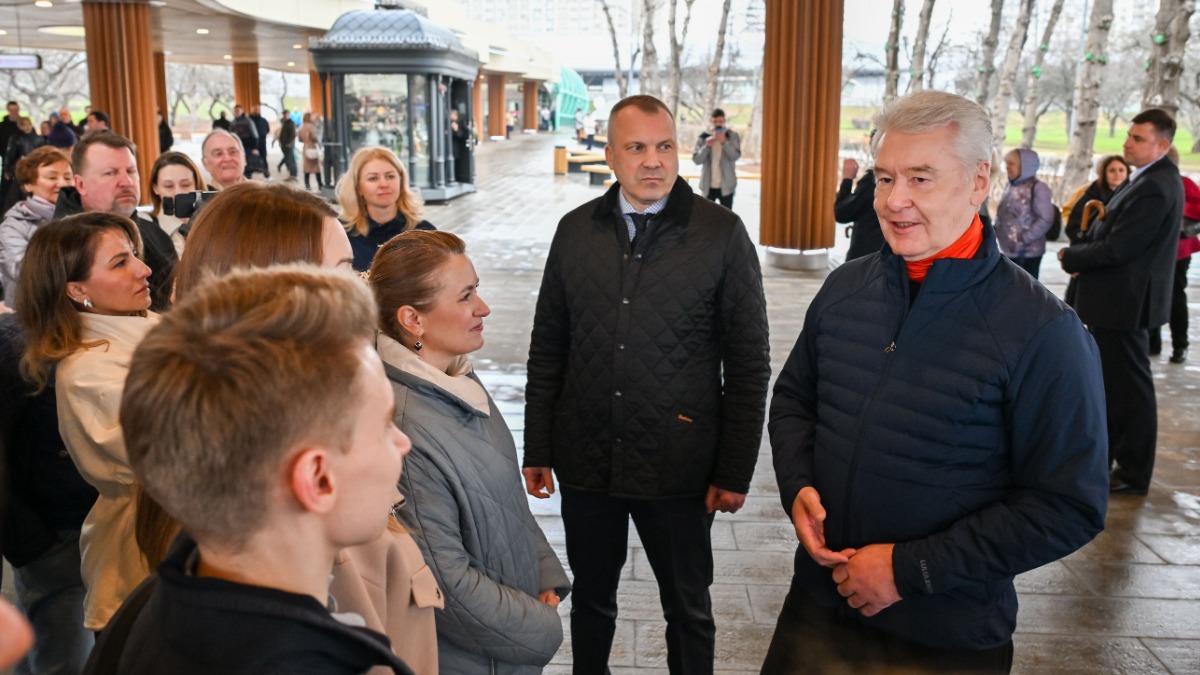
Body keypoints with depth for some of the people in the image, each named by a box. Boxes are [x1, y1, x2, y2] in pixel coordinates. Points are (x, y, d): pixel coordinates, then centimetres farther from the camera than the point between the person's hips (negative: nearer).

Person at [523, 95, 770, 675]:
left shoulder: (722, 234, -7)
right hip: (585, 463, 3)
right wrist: (537, 450, 5)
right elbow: (547, 348, 7)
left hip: (680, 469, -2)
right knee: (590, 600, 18)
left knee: (688, 610, 14)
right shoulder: (575, 230, 3)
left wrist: (735, 471, -7)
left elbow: (749, 363, -5)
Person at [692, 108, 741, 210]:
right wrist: (706, 146, -21)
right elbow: (696, 159, -6)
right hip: (708, 185, 1)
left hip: (726, 185, -1)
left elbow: (735, 156, -14)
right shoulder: (704, 136, 0)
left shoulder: (732, 136, -1)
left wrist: (724, 142, -25)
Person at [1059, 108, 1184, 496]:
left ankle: (1134, 473, 12)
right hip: (1118, 300, 10)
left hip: (1124, 302, -10)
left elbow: (1118, 248, -24)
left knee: (1128, 387, 0)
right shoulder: (1153, 179, 10)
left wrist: (1071, 257, -9)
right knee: (1109, 381, 19)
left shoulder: (1155, 188, -23)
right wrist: (1083, 254, -1)